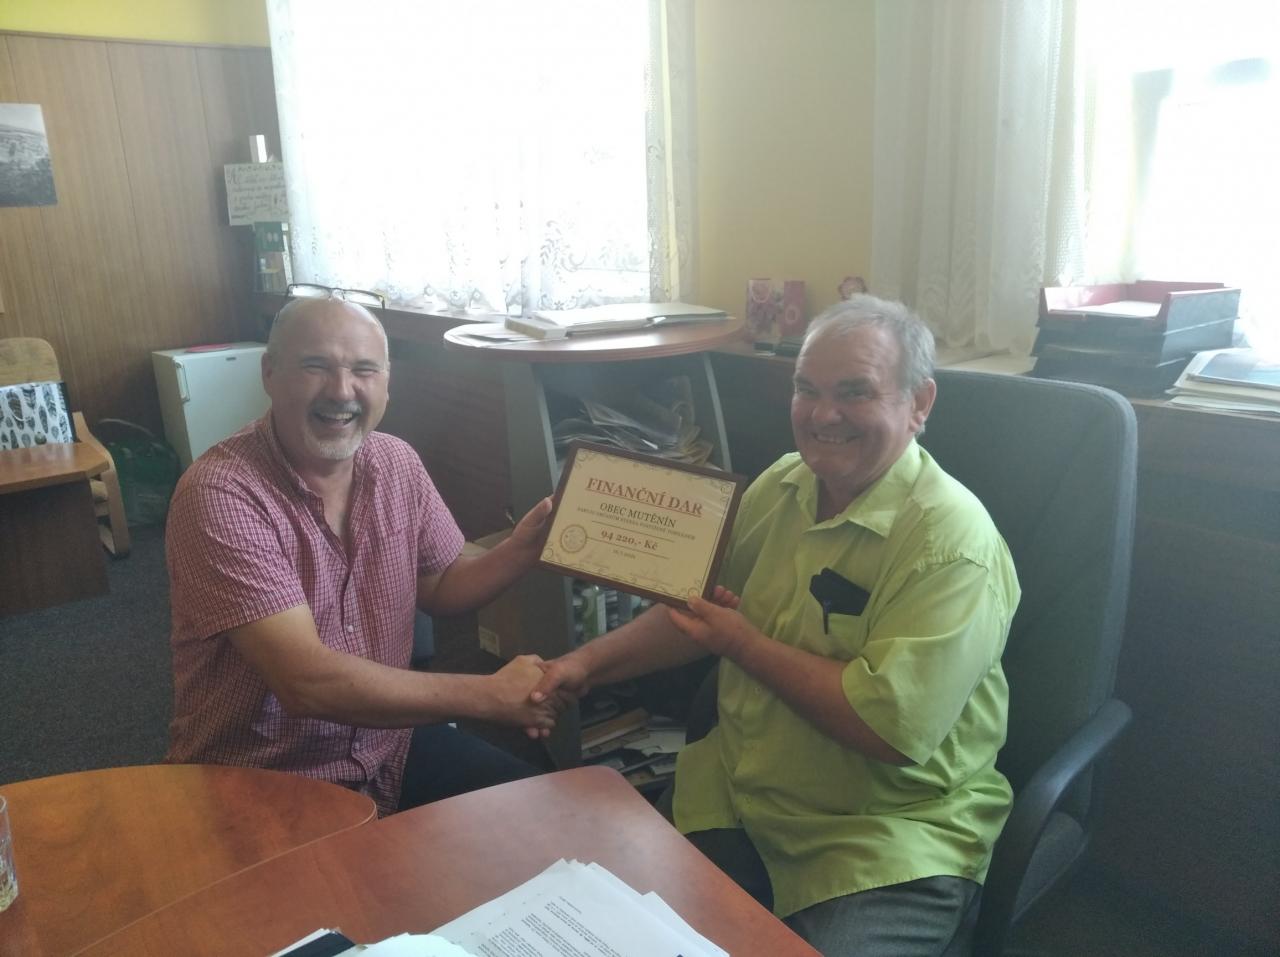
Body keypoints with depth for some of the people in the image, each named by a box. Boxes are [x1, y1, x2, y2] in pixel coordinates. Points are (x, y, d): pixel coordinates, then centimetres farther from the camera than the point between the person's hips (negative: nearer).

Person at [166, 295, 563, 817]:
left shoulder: (397, 463, -2)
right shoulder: (220, 494, -23)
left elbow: (441, 588, 10)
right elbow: (307, 682, -29)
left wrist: (524, 546, -11)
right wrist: (489, 695, -23)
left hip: (387, 745, 6)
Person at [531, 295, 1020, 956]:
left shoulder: (951, 540, -19)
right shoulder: (780, 484, 3)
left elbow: (890, 726, -26)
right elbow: (699, 609, 14)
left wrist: (744, 643, -15)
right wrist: (588, 661, 3)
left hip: (889, 830, -4)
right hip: (734, 789, 5)